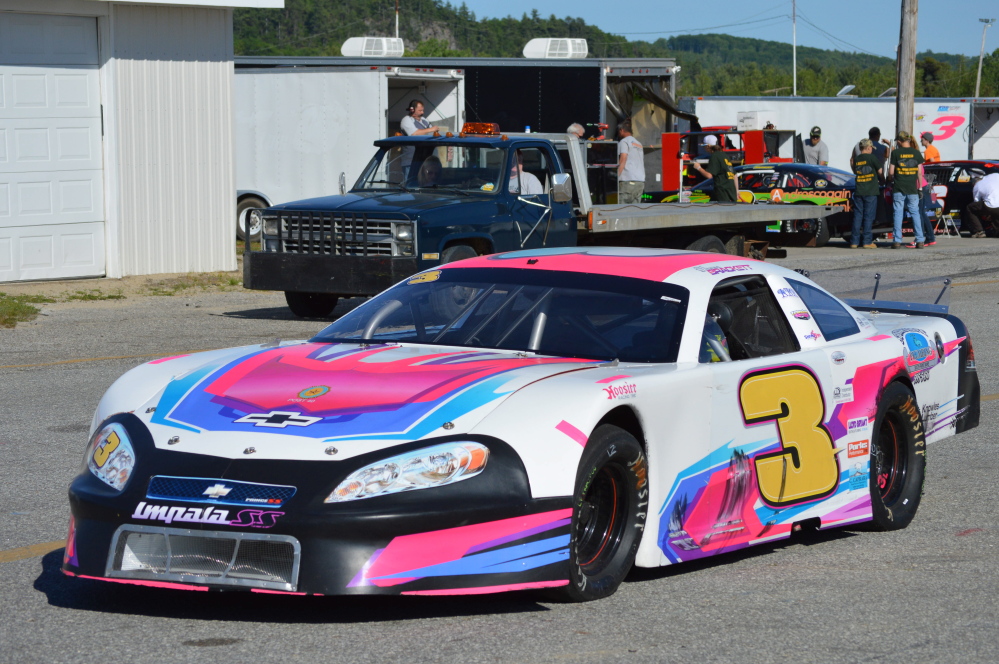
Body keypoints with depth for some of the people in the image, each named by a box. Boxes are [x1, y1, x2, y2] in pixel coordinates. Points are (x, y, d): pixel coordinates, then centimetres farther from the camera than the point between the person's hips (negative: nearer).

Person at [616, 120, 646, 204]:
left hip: (628, 181, -8)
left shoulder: (624, 142, 0)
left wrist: (616, 177, -13)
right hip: (641, 181, 8)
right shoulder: (638, 144, 25)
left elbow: (623, 160, -10)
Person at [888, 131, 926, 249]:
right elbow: (919, 172, 3)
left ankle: (897, 240, -3)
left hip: (898, 189, -2)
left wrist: (891, 178, 18)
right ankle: (920, 240, 3)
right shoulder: (916, 153, 2)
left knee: (898, 213, 2)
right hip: (912, 189, 2)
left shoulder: (895, 153, -4)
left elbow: (891, 172, -3)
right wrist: (920, 187, 10)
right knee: (915, 213, 7)